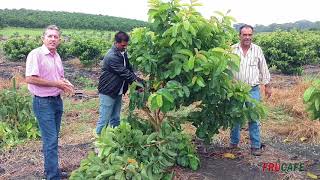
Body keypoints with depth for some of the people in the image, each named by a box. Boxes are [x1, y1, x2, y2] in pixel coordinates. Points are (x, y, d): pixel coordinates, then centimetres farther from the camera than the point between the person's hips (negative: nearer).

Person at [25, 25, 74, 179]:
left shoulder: (56, 56, 11)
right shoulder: (36, 54, -13)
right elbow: (30, 79, -21)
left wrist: (65, 83, 1)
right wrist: (56, 83, -18)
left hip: (57, 101, 8)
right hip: (43, 103, -8)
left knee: (52, 138, 16)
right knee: (50, 140, -6)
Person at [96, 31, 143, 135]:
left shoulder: (123, 53, 7)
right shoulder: (112, 56, -22)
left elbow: (129, 68, 11)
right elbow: (124, 72, -25)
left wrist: (136, 79, -4)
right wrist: (137, 81, -24)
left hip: (118, 91, 8)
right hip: (108, 92, -8)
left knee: (115, 119, 15)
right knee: (104, 119, -1)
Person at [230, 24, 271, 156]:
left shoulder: (257, 50, 4)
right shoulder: (232, 50, 1)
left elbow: (264, 69, 10)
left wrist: (267, 86, 9)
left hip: (253, 90, 0)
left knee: (254, 118, -1)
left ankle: (256, 146, 9)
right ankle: (234, 142, 25)